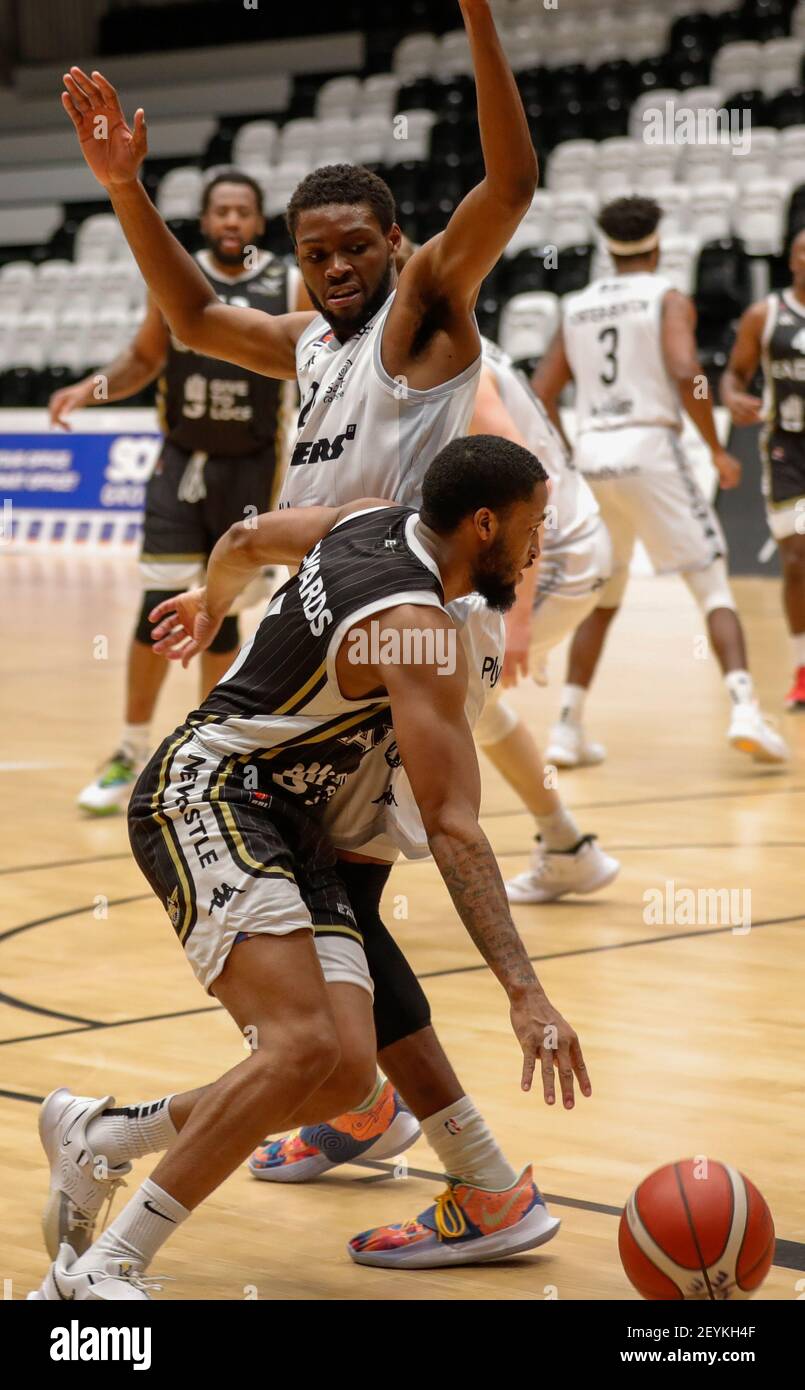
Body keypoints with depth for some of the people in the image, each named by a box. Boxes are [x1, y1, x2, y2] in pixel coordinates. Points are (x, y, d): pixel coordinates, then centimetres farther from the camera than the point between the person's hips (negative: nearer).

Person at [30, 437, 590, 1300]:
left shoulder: (368, 521, 9)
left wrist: (211, 605, 51)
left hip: (286, 826, 10)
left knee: (348, 1071, -5)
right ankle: (98, 1274, -23)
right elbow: (452, 828, -24)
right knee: (304, 1045, -28)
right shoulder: (416, 629, -18)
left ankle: (97, 1137, 13)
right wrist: (524, 993, -27)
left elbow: (246, 538, 28)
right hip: (203, 796, -10)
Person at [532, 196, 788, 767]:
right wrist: (718, 450, -7)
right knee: (714, 584, 0)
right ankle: (745, 710, -18)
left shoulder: (577, 307, 16)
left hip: (591, 453, 5)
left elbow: (542, 394, 13)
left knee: (603, 598, 19)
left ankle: (568, 730, 15)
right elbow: (685, 372, -15)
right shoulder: (669, 299, 2)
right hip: (650, 447, -5)